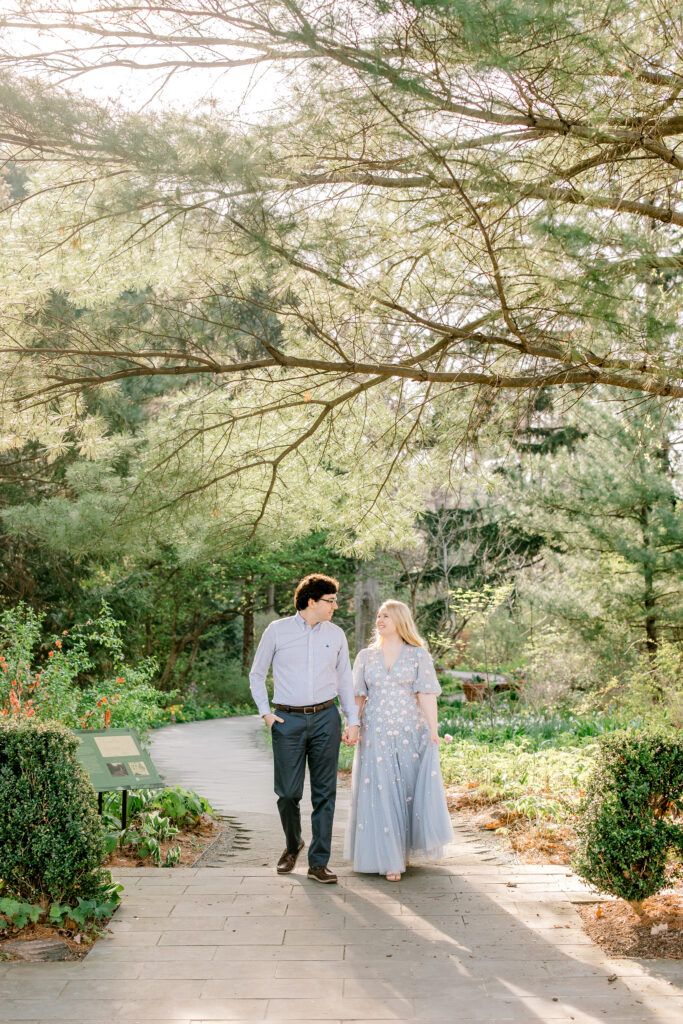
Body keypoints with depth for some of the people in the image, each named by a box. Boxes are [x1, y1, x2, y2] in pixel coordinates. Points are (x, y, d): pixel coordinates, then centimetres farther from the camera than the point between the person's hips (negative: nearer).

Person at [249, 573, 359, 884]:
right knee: (288, 792, 1)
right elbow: (256, 674, 9)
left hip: (325, 719, 2)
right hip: (288, 721, -2)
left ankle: (318, 863, 11)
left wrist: (352, 721, 8)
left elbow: (345, 680, 15)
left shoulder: (336, 635, 8)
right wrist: (265, 713, -1)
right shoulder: (277, 631, 0)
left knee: (324, 793, 2)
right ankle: (292, 845, 30)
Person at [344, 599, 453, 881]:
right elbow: (358, 697, 8)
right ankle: (390, 859, 8)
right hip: (376, 735, 1)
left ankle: (406, 848, 25)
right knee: (381, 793, 0)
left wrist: (433, 732, -11)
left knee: (414, 790, 2)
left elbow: (427, 695, -4)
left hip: (411, 733, -1)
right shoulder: (365, 657, 9)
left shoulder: (418, 655, 2)